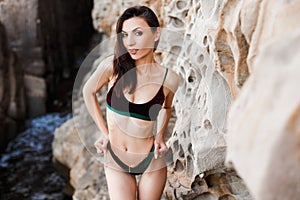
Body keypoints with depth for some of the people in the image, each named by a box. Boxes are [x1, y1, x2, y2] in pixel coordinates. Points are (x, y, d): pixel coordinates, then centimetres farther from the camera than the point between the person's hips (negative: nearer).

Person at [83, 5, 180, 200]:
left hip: (151, 162, 0)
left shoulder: (169, 78, -12)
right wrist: (104, 132, 2)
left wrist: (160, 135, -3)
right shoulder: (112, 66, -14)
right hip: (116, 161, 0)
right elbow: (88, 92, 4)